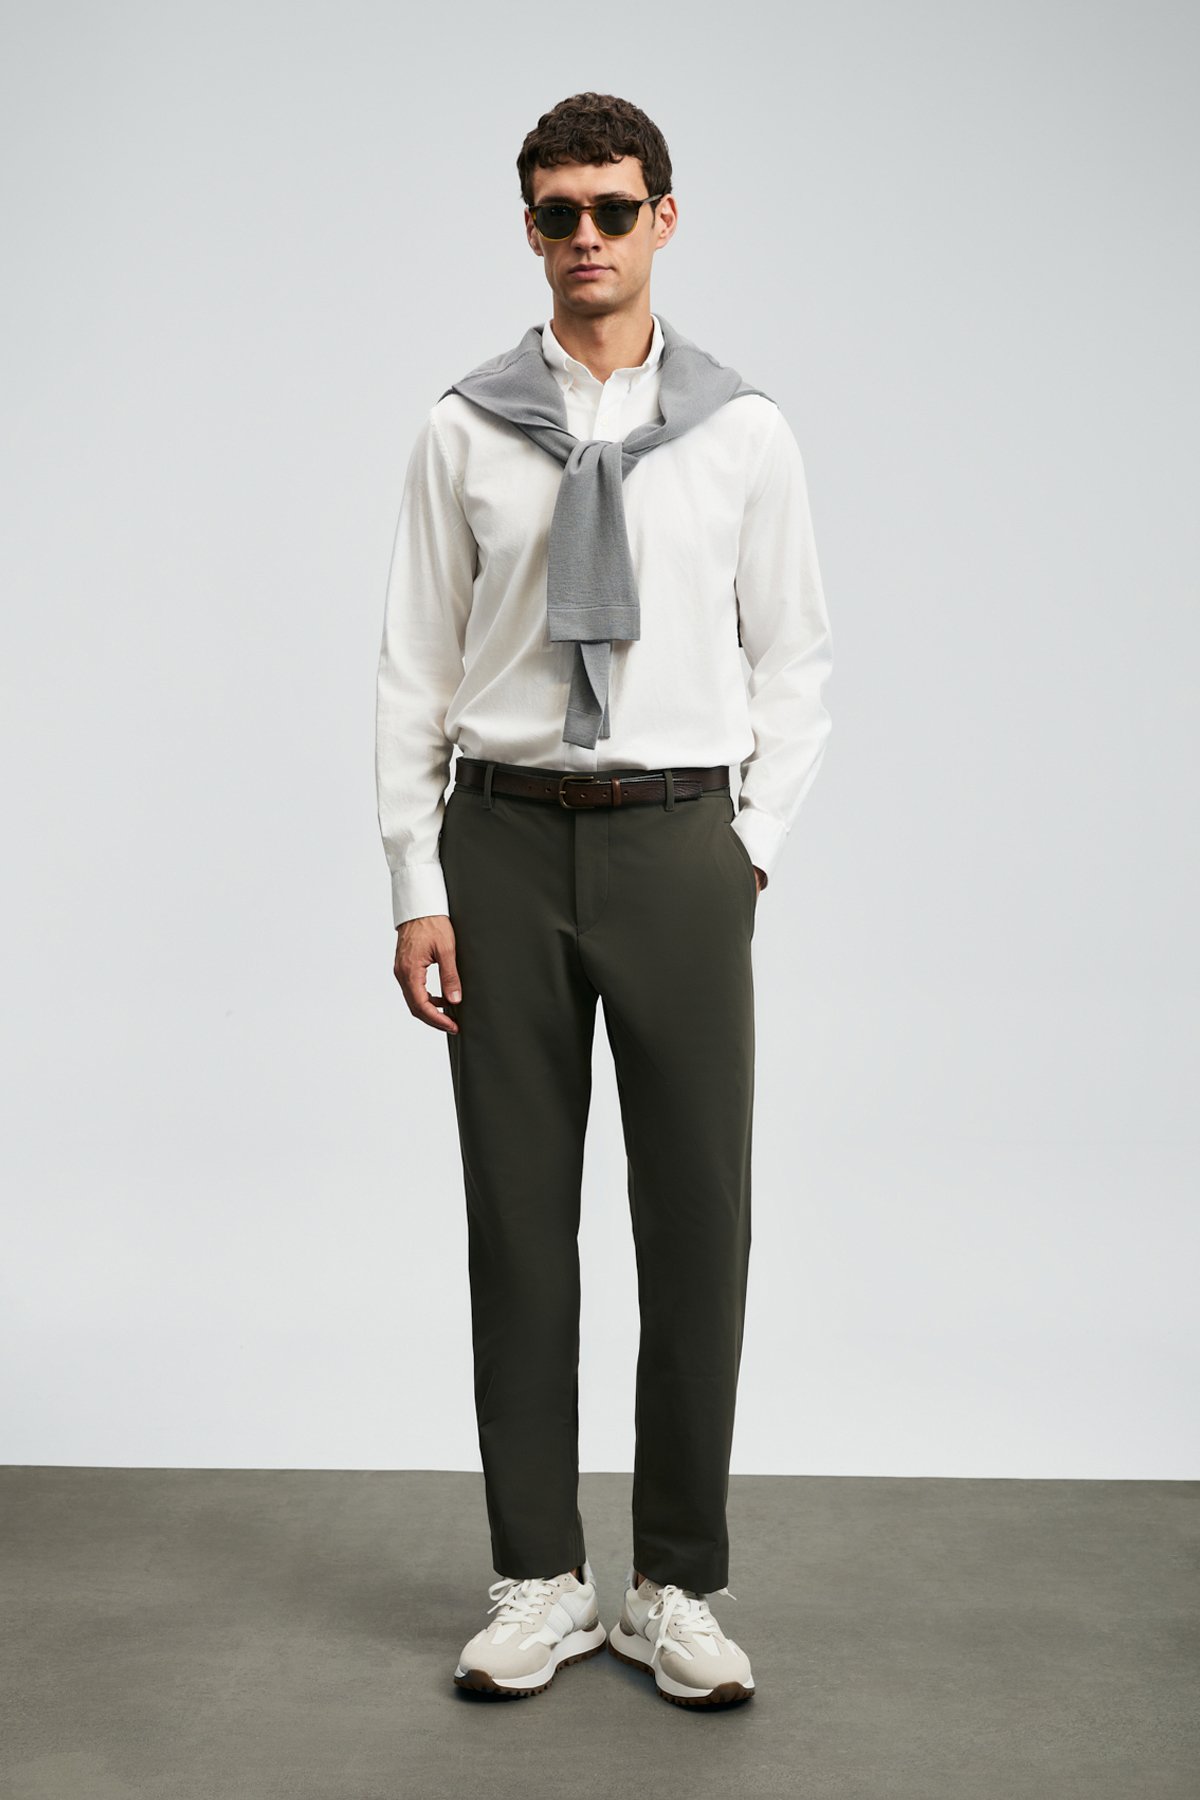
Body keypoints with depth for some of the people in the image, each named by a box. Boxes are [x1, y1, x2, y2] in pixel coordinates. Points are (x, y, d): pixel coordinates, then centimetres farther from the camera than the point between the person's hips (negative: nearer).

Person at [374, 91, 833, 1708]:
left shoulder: (744, 433, 4)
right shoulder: (465, 432, 3)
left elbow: (794, 662, 8)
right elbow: (416, 668, 2)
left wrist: (758, 841, -2)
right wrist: (417, 887, -3)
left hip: (679, 847, 0)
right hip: (505, 845, 0)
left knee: (698, 1221, 3)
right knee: (520, 1221, 6)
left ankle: (678, 1590, 18)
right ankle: (539, 1583, 20)